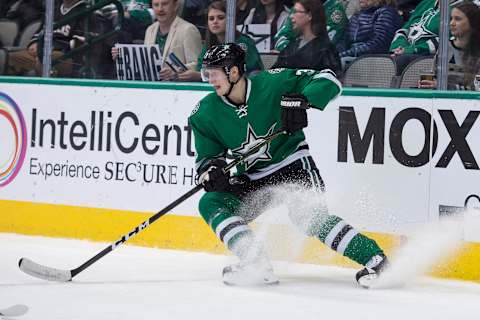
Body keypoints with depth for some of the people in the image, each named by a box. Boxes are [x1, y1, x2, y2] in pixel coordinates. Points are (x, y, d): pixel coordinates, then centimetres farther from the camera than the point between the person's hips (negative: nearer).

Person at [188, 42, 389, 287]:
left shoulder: (272, 83, -17)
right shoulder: (206, 113, -5)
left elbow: (328, 81, -16)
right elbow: (206, 156, 4)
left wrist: (301, 100, -34)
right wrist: (209, 169, -20)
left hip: (292, 165, -5)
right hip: (251, 179, 5)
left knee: (308, 216, -27)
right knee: (210, 204, -14)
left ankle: (374, 259, -28)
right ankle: (257, 264, -24)